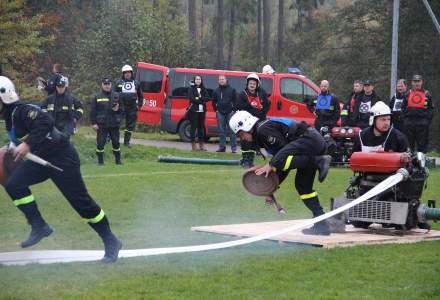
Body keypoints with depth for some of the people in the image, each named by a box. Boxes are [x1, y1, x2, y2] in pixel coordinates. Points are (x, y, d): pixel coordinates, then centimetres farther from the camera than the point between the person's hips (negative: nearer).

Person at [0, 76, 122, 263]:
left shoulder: (22, 111, -21)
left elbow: (45, 122, -39)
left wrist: (28, 144, -42)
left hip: (62, 157, -9)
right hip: (40, 159, 9)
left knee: (81, 201, -8)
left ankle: (111, 242, 3)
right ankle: (39, 227, -1)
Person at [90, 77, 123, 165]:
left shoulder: (116, 96, 7)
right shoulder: (97, 97, 1)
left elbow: (122, 108, 12)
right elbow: (93, 111, 0)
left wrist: (118, 109, -11)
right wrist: (93, 123, -6)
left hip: (114, 124, 2)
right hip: (101, 125, -2)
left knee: (116, 143, 7)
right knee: (100, 143, -3)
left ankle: (118, 160, 20)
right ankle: (100, 161, 8)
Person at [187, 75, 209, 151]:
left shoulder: (203, 89, 15)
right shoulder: (191, 89, 2)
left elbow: (207, 98, 2)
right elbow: (191, 98, -12)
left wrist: (199, 98, -12)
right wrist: (202, 100, -9)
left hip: (202, 111, 4)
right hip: (193, 110, -4)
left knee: (201, 127, 5)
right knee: (193, 127, -3)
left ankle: (201, 144, 9)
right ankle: (193, 144, 0)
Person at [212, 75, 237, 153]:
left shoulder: (231, 90, 2)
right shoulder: (216, 91, 11)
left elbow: (235, 100, 4)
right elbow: (214, 101, 21)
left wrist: (234, 110, -4)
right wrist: (216, 110, 10)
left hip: (230, 112, -3)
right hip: (220, 113, 3)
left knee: (231, 130, -4)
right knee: (221, 131, 4)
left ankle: (234, 148, -3)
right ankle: (222, 147, 9)